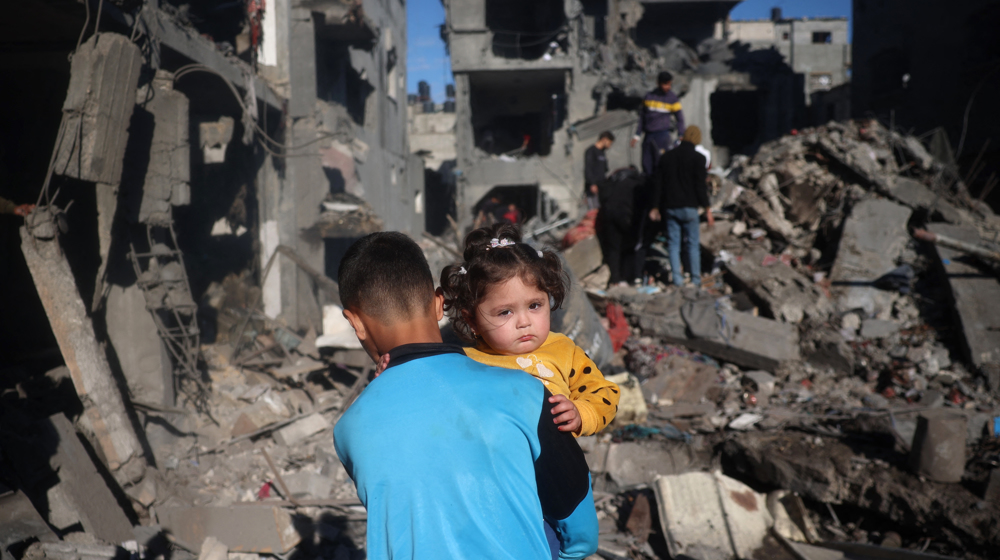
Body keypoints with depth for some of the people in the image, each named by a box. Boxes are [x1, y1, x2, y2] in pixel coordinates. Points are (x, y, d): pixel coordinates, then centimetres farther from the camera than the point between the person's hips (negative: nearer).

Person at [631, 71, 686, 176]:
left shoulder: (673, 99, 2)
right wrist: (637, 135, 16)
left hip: (663, 135, -4)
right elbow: (642, 117, 19)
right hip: (648, 135, 4)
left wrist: (681, 137, -7)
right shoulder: (649, 96, 11)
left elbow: (680, 119, 5)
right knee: (647, 166, 3)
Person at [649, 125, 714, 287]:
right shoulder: (697, 158, -6)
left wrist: (656, 207, 14)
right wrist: (707, 209, -4)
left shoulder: (667, 156, 8)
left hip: (670, 207, 4)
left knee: (673, 243, 7)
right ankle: (696, 279, 5)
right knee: (693, 243, 4)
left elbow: (657, 182, 9)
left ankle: (677, 278, 4)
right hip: (689, 207, -3)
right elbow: (701, 185, -9)